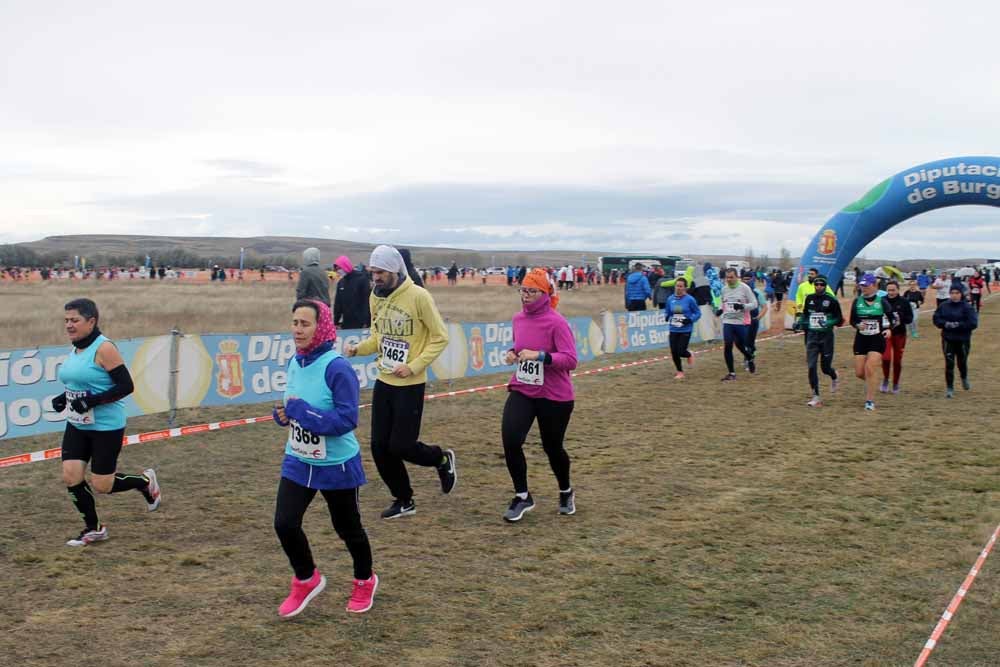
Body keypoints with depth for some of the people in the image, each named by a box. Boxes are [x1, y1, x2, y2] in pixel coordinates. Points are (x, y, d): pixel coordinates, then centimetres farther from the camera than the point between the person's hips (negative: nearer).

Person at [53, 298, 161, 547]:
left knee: (101, 486, -1)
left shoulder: (104, 348, -16)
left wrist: (92, 401, -26)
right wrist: (64, 398, 5)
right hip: (77, 425, 8)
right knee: (70, 476, -2)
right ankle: (93, 529, 17)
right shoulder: (75, 349, 9)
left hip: (106, 427, -7)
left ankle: (145, 482, 28)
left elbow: (126, 386, -19)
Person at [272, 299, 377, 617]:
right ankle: (307, 580, 24)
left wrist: (301, 410, -28)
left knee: (347, 528, 12)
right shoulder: (295, 362, 0)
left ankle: (365, 582, 40)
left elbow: (347, 419, -27)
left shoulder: (337, 368, -23)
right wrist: (284, 412, -7)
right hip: (297, 462, 6)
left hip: (337, 465, -6)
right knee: (284, 524, -3)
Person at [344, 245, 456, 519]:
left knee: (400, 446, -4)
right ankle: (404, 500, 25)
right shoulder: (376, 297, 4)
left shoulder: (418, 296, -15)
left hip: (410, 385, -6)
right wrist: (358, 348, -5)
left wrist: (414, 366, -18)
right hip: (383, 382, 6)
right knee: (379, 446, 7)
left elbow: (440, 337, -11)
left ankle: (442, 459, 27)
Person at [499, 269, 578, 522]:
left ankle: (566, 493, 40)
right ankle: (522, 497, 5)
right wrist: (512, 353, 0)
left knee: (552, 447, 10)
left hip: (554, 397, -4)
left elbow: (570, 359, -21)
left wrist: (539, 356, -31)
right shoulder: (518, 319, 3)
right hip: (521, 391, 5)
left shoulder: (557, 323, -16)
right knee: (510, 440, -14)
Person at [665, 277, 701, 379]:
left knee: (681, 351, -9)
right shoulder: (670, 299, 0)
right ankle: (680, 372, 23)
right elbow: (667, 312, 12)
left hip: (686, 330, -3)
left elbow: (698, 313, -2)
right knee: (674, 352, 1)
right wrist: (668, 317, -10)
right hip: (674, 330, 4)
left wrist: (690, 320, -18)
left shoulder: (689, 299, -10)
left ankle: (689, 355, 30)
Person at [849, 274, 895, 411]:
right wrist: (858, 325, -14)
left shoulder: (882, 302, -3)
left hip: (877, 339, -3)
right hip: (861, 339, 3)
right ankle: (871, 382, 38)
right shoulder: (857, 302, 3)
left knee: (870, 369, -15)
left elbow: (891, 319, 5)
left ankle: (870, 400, -4)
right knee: (859, 372, 2)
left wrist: (889, 329, -14)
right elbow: (852, 320, 7)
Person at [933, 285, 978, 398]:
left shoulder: (967, 307, -10)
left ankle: (964, 378, 47)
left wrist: (958, 325, -23)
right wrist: (945, 324, -15)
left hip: (963, 340, -1)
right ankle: (950, 388, 5)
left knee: (962, 362, 13)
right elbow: (936, 319, 3)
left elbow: (973, 323, -15)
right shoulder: (943, 306, 0)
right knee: (949, 364, -3)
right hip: (947, 340, 1)